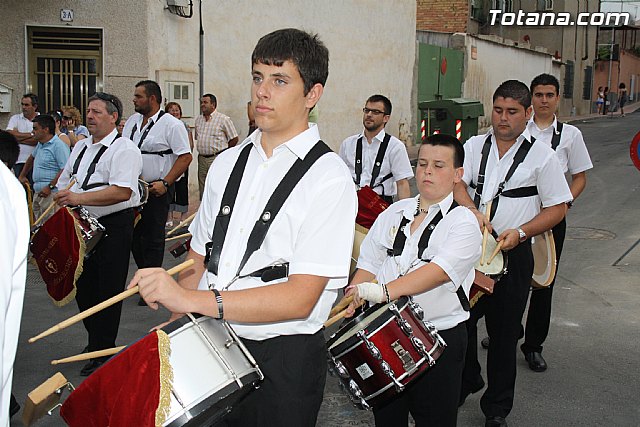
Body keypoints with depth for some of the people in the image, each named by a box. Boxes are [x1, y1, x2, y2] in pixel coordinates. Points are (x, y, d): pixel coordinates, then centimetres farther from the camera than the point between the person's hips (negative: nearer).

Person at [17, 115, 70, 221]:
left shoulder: (58, 146, -13)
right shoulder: (40, 145, 17)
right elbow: (32, 158, 37)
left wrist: (50, 187, -23)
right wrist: (22, 176, 35)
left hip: (52, 194, -10)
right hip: (38, 193, 10)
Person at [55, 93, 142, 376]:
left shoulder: (124, 149, -11)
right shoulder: (81, 147, 16)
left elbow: (122, 192, -24)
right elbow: (64, 183, 27)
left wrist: (79, 198, -29)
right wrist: (62, 202, 7)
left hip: (113, 228, -8)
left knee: (107, 293, -1)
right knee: (84, 288, 14)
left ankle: (102, 353, 10)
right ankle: (95, 341, 32)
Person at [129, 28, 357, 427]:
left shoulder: (329, 177, -14)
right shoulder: (227, 163, 6)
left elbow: (300, 298, -21)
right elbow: (199, 260, 11)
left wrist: (189, 299, -27)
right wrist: (173, 323, -3)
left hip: (284, 359, -5)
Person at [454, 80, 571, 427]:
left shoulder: (542, 156, -2)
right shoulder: (474, 145, 7)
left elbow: (557, 208, -2)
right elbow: (456, 182, -5)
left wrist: (520, 232, -15)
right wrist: (474, 211, -24)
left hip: (513, 254, -2)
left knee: (503, 332, 7)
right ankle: (465, 383, 38)